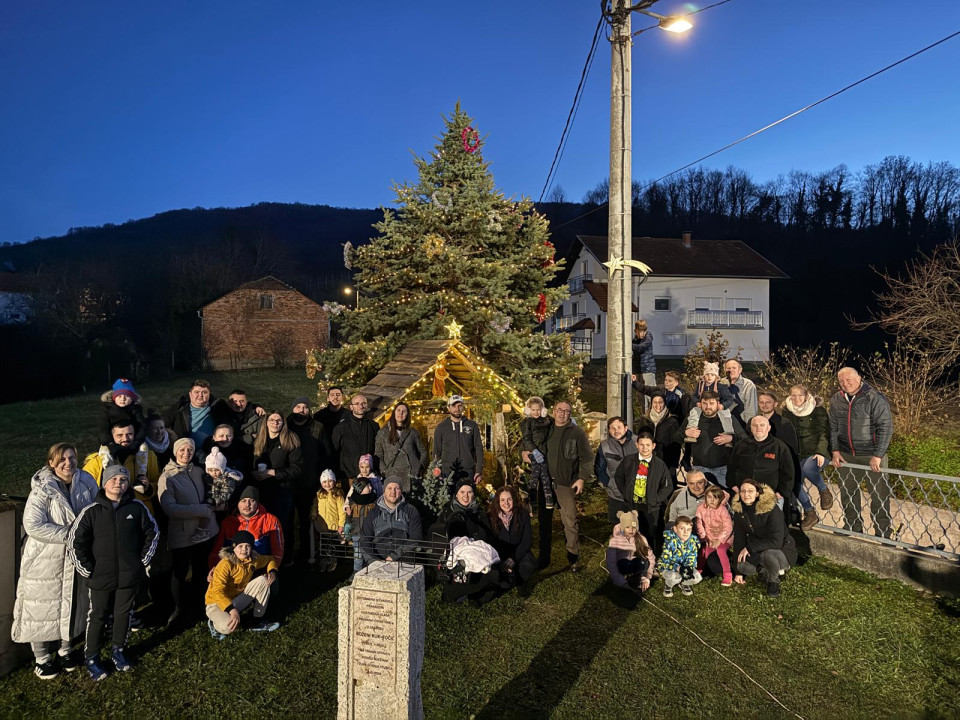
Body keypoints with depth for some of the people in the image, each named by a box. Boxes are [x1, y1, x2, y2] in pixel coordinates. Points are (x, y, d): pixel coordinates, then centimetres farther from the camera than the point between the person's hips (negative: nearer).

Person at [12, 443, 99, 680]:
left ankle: (65, 649, 37)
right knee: (43, 607, 9)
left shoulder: (86, 482, -5)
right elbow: (32, 525, -23)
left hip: (77, 557, 4)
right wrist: (68, 534, -24)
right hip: (45, 561, -4)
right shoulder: (42, 489, -18)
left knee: (71, 604, 17)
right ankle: (41, 657, 27)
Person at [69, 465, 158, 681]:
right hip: (100, 576, -1)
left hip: (130, 575, 2)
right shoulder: (91, 511, -9)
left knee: (123, 613, 15)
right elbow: (75, 542, -5)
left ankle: (118, 650, 35)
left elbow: (152, 533, 7)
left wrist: (143, 560, 5)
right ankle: (91, 658, 29)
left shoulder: (137, 507, -5)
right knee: (98, 616, 12)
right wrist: (87, 570, -5)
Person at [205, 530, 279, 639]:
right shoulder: (226, 564, -26)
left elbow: (270, 559, 15)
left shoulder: (254, 559, -6)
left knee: (262, 580, -11)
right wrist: (232, 610, -43)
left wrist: (272, 571, -8)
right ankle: (214, 623, 3)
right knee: (228, 627, -36)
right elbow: (217, 592, -32)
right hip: (217, 603, -6)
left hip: (238, 599, 6)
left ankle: (257, 622, 0)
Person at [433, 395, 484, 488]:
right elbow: (437, 452, 9)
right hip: (447, 473, 0)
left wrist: (479, 471, -2)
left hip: (468, 473, 0)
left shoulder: (472, 425, 8)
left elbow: (478, 449, 6)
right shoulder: (441, 427, 8)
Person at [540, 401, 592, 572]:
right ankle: (544, 556, 22)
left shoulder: (577, 432, -1)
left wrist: (582, 478, -10)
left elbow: (586, 457, -3)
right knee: (544, 520, 10)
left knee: (570, 521, -5)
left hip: (566, 484, -4)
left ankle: (573, 557, 9)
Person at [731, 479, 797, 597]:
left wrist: (750, 548, -26)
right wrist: (738, 572, -2)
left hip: (782, 548, -5)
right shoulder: (739, 511, -8)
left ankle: (774, 581, -6)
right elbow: (738, 539, -4)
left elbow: (776, 541, -28)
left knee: (769, 554, -38)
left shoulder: (771, 509, -25)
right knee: (743, 566, -24)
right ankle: (764, 571, 10)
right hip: (759, 550, 5)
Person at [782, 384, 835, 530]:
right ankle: (809, 514, 6)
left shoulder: (818, 410, -3)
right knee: (794, 482, -14)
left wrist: (821, 453, -20)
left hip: (817, 452, -4)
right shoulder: (787, 411, 6)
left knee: (808, 469, -35)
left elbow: (824, 433, -7)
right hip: (798, 454, 4)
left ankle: (825, 491, -4)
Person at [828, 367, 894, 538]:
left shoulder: (874, 398, -13)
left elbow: (886, 427, -14)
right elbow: (833, 427, 11)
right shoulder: (836, 400, 4)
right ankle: (853, 529, 29)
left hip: (872, 455, -5)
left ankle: (883, 535, 18)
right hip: (846, 456, 5)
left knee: (879, 496, 4)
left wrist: (877, 456, -17)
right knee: (847, 494, 13)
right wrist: (835, 450, 2)